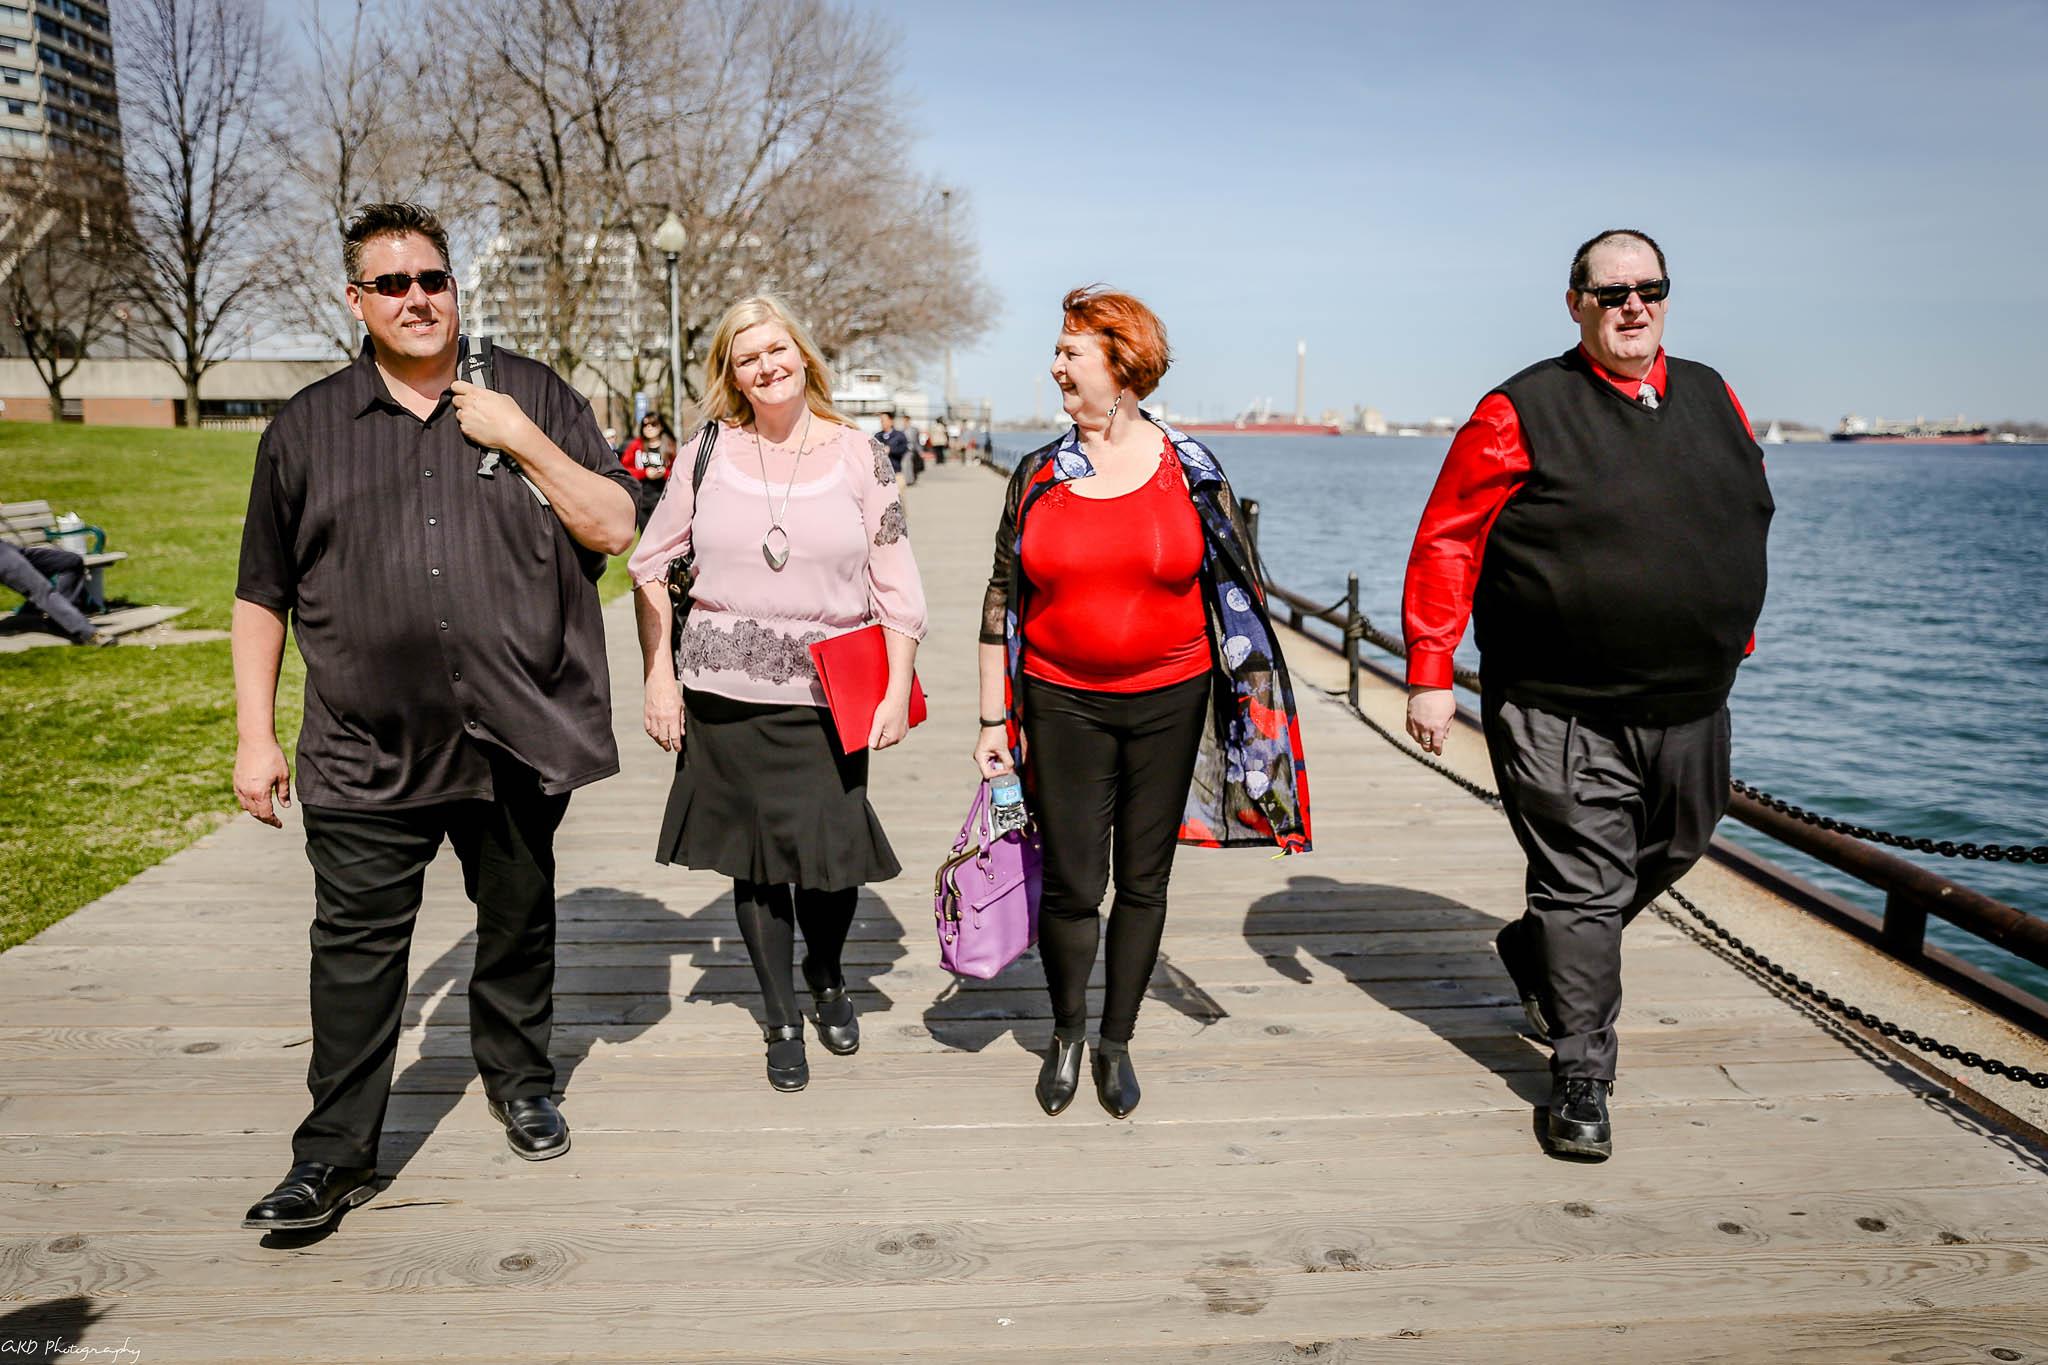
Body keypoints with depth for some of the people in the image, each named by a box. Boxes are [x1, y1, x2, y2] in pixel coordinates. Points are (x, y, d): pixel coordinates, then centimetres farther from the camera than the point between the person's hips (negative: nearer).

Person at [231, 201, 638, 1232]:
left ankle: (520, 1082, 36)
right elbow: (262, 595, 9)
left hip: (519, 738, 0)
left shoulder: (533, 397, 5)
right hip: (367, 752, 0)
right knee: (355, 949, 3)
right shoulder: (306, 429, 7)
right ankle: (335, 1154, 15)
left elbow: (614, 529, -1)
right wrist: (255, 737, 5)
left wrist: (524, 443, -12)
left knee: (518, 926, 15)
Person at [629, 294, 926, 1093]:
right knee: (756, 859, 9)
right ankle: (781, 1021, 28)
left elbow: (897, 585, 2)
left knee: (832, 858, 1)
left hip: (829, 699, -1)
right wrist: (659, 676, 2)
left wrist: (897, 692, -4)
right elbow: (649, 567, 8)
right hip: (724, 696, 1)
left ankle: (826, 979, 34)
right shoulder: (708, 454, 2)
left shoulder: (858, 456, 1)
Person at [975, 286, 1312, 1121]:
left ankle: (1116, 1043, 28)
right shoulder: (1039, 475, 2)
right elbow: (1002, 601, 5)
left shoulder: (1190, 471, -1)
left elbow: (1237, 592, 5)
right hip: (1063, 705, 0)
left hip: (1170, 702, 0)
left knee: (1143, 880, 9)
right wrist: (992, 719, 3)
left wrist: (1256, 704, 3)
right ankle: (1066, 1033, 27)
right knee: (1072, 885, 0)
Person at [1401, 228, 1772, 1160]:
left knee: (1668, 854, 21)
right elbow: (1445, 541, -9)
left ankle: (1536, 951, 45)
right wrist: (1430, 672, -14)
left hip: (1688, 705, 7)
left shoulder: (1712, 400, 10)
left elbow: (1751, 520, 22)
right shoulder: (1523, 411, -8)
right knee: (1585, 884, -1)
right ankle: (1580, 1081, 14)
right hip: (1560, 713, -6)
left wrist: (1734, 636, 22)